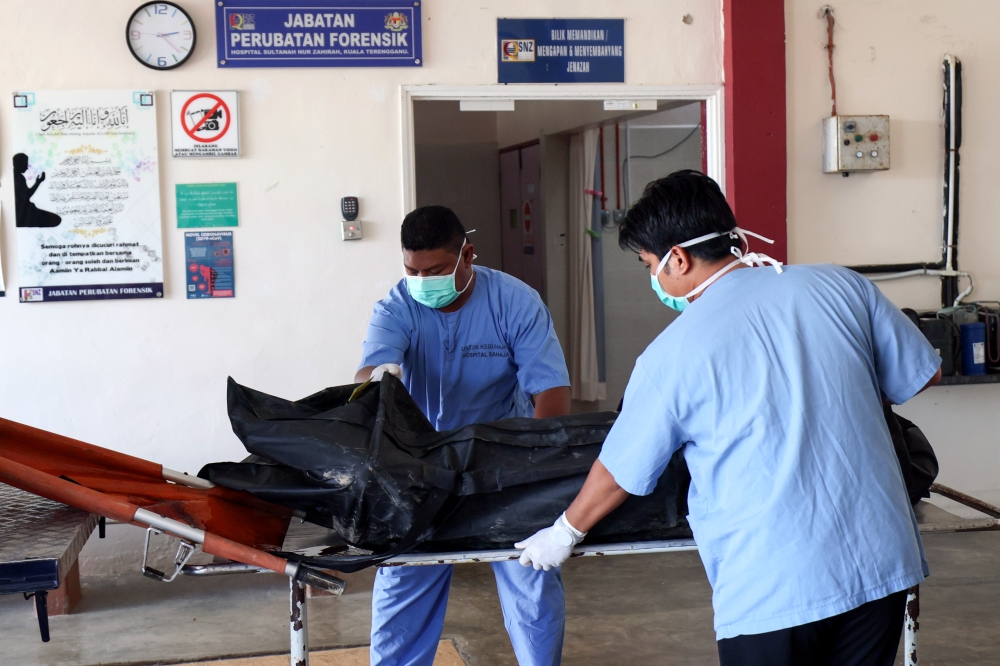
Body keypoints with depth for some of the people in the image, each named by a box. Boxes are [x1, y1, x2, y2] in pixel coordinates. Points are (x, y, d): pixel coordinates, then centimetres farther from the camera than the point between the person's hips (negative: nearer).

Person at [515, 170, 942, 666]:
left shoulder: (672, 354, -8)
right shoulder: (841, 286, -1)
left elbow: (620, 474, 4)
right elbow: (924, 374, 12)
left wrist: (564, 533, 23)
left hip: (772, 588, -4)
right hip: (882, 563, 4)